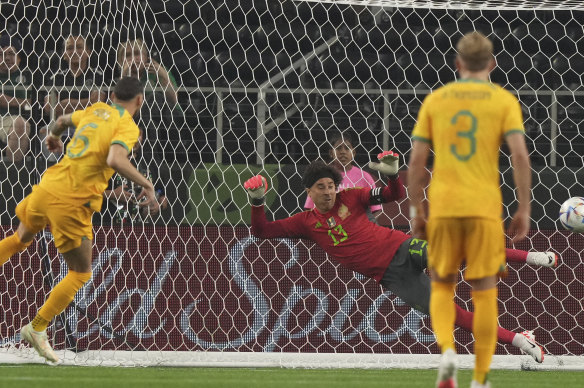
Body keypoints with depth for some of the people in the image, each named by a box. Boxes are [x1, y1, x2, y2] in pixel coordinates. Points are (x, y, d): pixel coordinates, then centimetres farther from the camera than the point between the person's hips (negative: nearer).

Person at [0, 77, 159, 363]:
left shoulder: (96, 110, 13)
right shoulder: (127, 127, -8)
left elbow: (64, 121, 33)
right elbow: (116, 160, -27)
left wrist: (53, 134, 55)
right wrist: (146, 185, -18)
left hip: (46, 189, 7)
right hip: (72, 204, -6)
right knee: (80, 273, 10)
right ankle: (37, 328, 8)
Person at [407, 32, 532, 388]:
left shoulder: (435, 100, 8)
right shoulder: (504, 100, 3)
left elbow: (417, 160, 5)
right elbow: (520, 155, -7)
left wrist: (416, 211, 12)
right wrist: (524, 210, -2)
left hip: (443, 207, 1)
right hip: (485, 207, -1)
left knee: (442, 287, 14)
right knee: (485, 292, 7)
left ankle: (447, 352, -11)